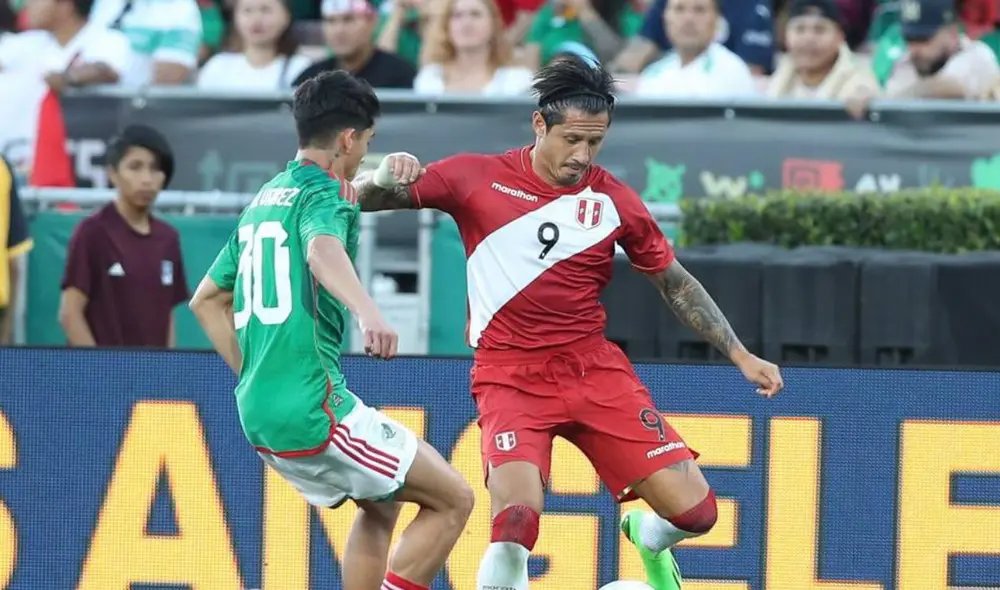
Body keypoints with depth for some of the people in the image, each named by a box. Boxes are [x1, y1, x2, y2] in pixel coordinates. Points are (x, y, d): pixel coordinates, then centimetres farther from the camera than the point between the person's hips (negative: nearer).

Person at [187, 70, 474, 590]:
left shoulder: (261, 202, 20)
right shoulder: (326, 193, -6)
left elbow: (207, 300, 28)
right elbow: (323, 250, -31)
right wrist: (367, 311, -48)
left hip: (257, 413, 9)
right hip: (315, 408, -9)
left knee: (381, 504, 27)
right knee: (451, 501, -1)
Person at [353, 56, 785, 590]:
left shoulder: (612, 200, 2)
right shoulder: (477, 179, -5)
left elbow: (675, 283, 15)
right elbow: (361, 198, 0)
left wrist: (740, 355, 11)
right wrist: (388, 176, -23)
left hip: (595, 370, 3)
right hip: (511, 378, -3)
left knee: (694, 510, -4)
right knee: (516, 518, -29)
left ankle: (647, 536, 33)